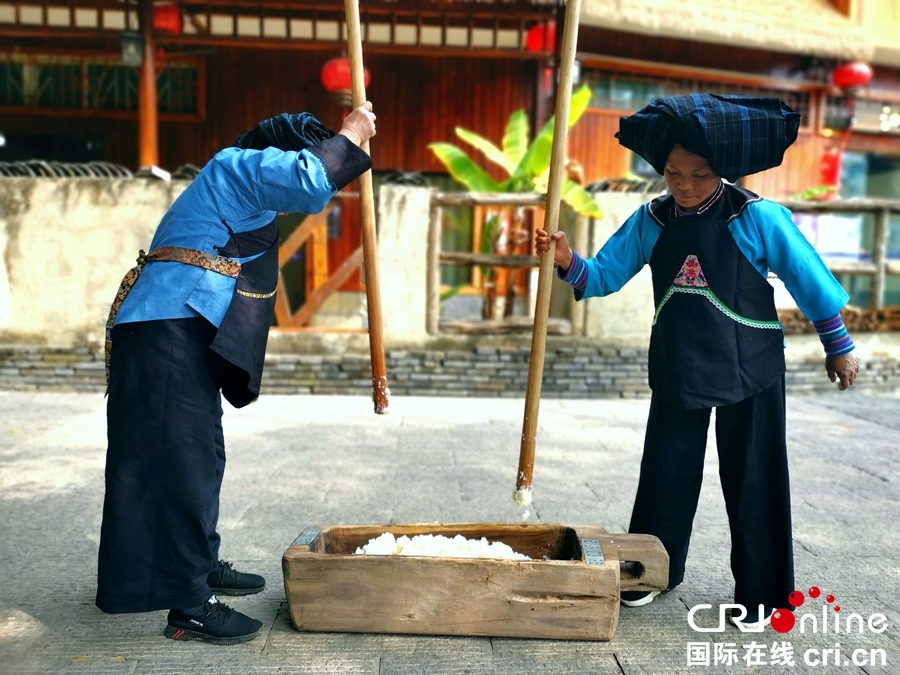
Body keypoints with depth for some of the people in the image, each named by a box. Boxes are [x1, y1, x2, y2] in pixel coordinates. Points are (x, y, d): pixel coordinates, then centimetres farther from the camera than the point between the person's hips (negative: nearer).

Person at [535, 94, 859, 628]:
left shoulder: (757, 218, -11)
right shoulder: (650, 222, -2)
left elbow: (810, 278, -3)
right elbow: (605, 275, 0)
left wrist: (838, 346, 4)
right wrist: (568, 262, -21)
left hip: (749, 369, -3)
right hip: (678, 368, 3)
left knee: (752, 481, 7)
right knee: (666, 474, 12)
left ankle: (761, 593, 25)